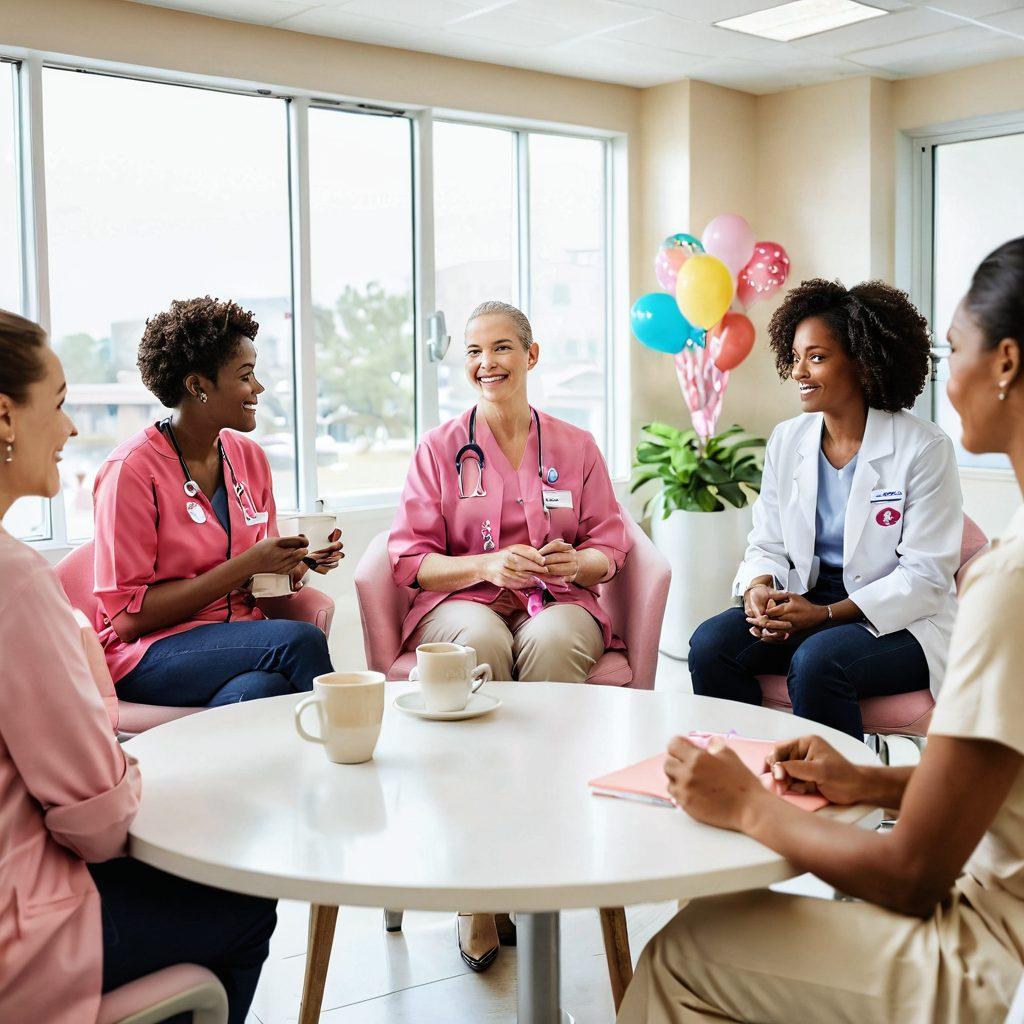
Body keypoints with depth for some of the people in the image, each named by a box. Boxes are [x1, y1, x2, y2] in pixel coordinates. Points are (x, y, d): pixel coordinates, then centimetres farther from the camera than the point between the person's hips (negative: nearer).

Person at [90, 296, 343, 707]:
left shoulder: (249, 456, 8)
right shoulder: (131, 469, -12)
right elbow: (129, 617, -14)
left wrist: (300, 563, -7)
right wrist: (245, 566, -19)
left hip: (238, 636, 5)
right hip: (149, 655, -4)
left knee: (263, 687, -34)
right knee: (300, 639, -29)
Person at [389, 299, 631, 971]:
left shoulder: (576, 447, 13)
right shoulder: (440, 448, 10)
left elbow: (610, 546, 11)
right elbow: (410, 558, 3)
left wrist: (575, 563, -14)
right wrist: (487, 566, -14)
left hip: (557, 601, 1)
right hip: (461, 602, 0)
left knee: (552, 643, -37)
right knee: (482, 642, -37)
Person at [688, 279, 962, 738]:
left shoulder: (923, 449, -9)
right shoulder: (786, 441, 8)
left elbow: (925, 574, -12)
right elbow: (768, 544, 12)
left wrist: (825, 614, -20)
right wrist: (759, 588, -13)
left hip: (900, 623, -5)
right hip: (805, 603, 5)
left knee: (816, 661, -34)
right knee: (710, 643, -20)